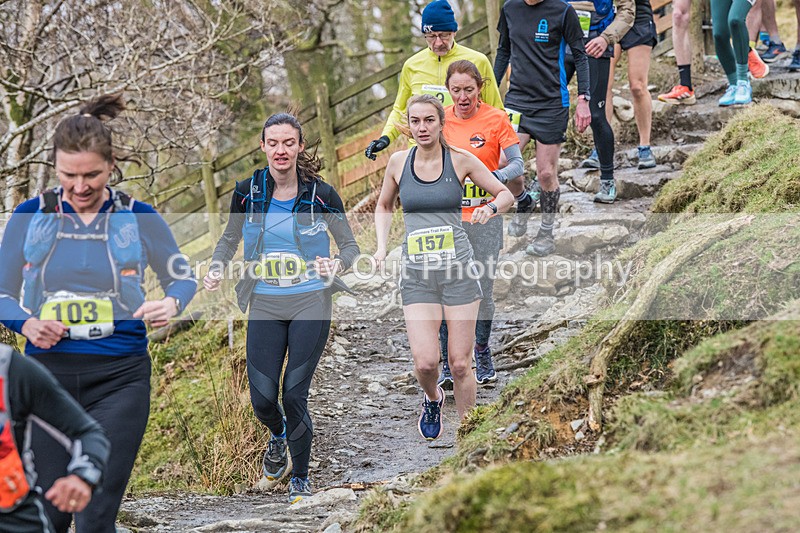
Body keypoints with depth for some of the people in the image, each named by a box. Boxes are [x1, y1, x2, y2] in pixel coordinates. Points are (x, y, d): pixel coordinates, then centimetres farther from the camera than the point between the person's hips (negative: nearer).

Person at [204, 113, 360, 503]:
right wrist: (216, 269, -5)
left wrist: (337, 264, -20)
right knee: (262, 399, 0)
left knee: (294, 394, -7)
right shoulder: (247, 192, -2)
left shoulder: (320, 194, -6)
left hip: (310, 305, -2)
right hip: (264, 307, 2)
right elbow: (229, 239, 15)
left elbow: (350, 245, 2)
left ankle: (300, 479, 14)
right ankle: (278, 435, 38)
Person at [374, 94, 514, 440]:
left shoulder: (460, 160, -1)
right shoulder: (398, 162, 5)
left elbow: (506, 195, 8)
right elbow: (383, 207, 22)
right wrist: (382, 246, 6)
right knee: (425, 363, -10)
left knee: (460, 365, -1)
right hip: (416, 272, 1)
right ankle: (432, 399, 25)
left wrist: (490, 208, -14)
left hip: (458, 269, -1)